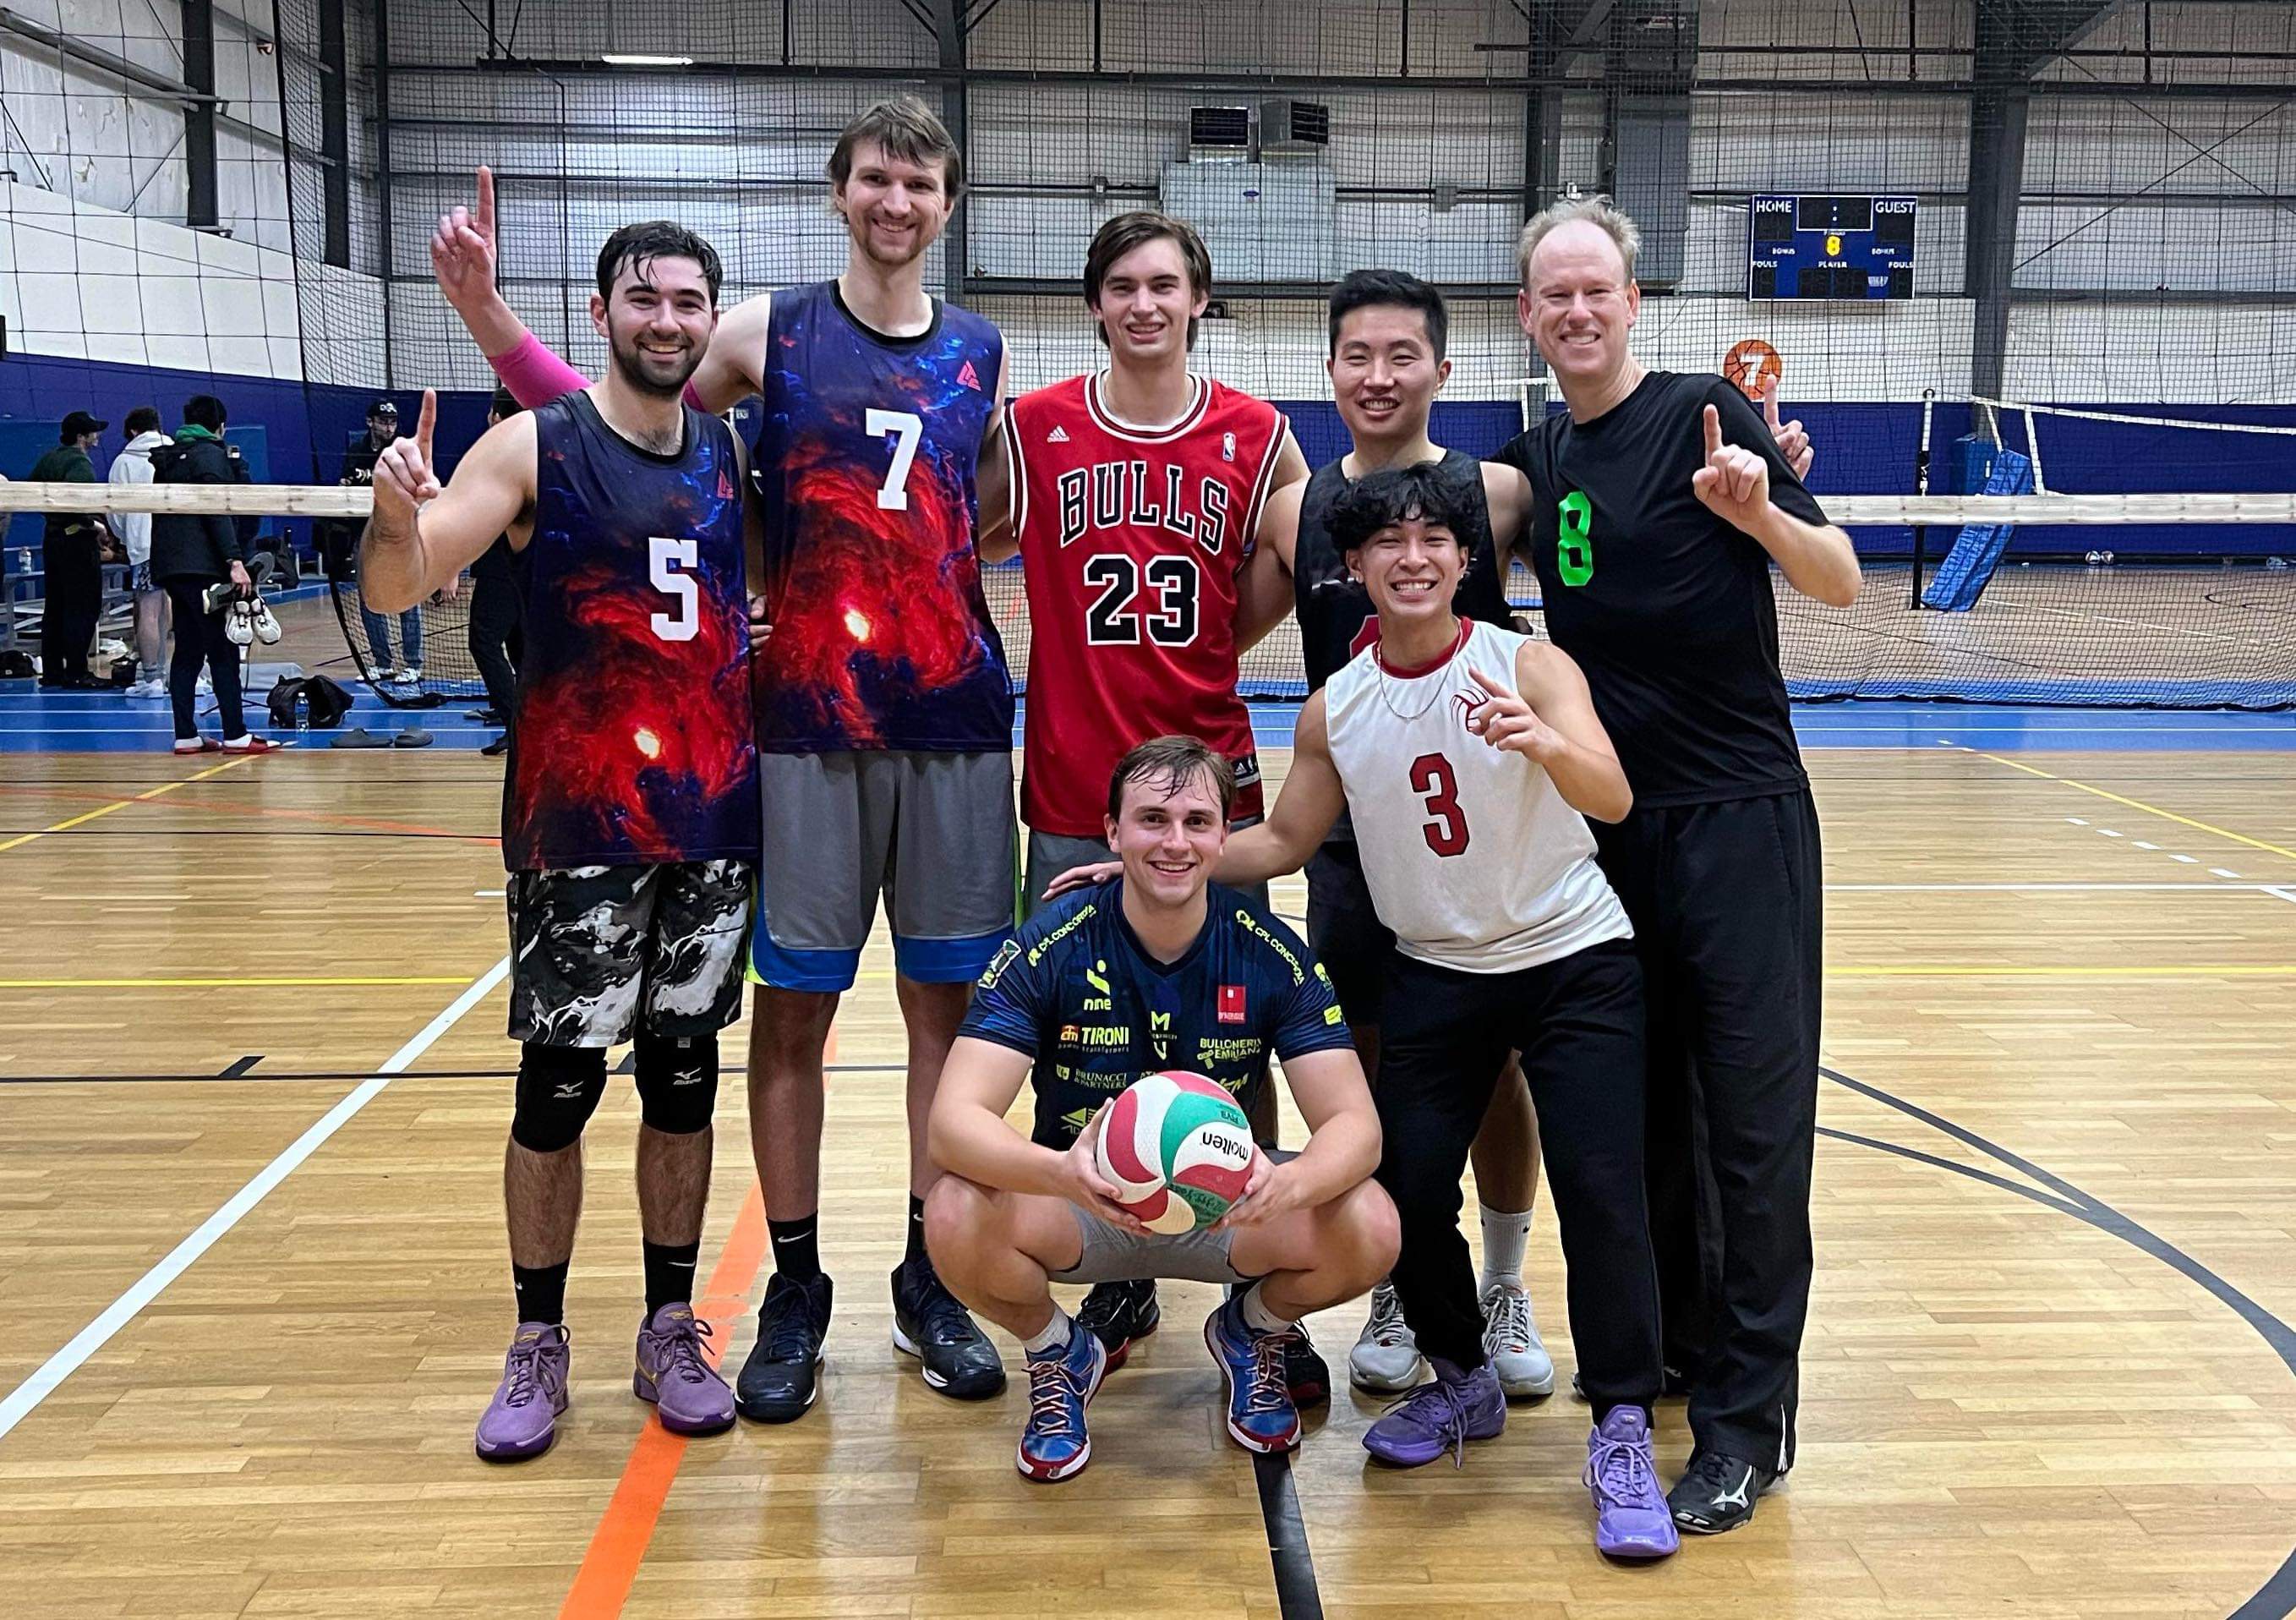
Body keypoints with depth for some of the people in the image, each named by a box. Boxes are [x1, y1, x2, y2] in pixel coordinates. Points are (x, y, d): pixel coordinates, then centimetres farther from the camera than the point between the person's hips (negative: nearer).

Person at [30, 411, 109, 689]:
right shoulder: (80, 463, -16)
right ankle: (76, 673, -6)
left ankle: (51, 671, 17)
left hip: (53, 538, 9)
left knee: (55, 607, 13)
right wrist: (94, 524, -16)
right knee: (83, 608, -5)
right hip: (78, 541, -9)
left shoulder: (48, 459, 12)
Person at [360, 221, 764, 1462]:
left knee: (683, 1078, 11)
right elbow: (396, 588, -14)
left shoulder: (731, 458, 7)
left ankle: (670, 1332, 23)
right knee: (556, 1088, 3)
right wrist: (395, 515, -35)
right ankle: (536, 1345, 19)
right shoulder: (535, 448, -5)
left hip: (716, 820, 4)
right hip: (578, 829, -4)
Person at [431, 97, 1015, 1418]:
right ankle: (795, 1290, 17)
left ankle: (932, 1282, 21)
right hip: (807, 721, -2)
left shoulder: (982, 357, 10)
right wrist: (486, 313, -5)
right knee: (793, 1007, 4)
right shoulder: (769, 333, 3)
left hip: (955, 725, 2)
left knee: (949, 1001, 7)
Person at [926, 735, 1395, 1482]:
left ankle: (1253, 1329, 9)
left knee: (1368, 1230, -28)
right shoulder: (1051, 949, -18)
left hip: (1226, 1208, 1)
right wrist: (1063, 1172, -49)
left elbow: (1354, 1124, -19)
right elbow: (955, 1120, -27)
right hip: (1081, 1204, -1)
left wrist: (1285, 1184, -44)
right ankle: (1057, 1354, 3)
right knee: (956, 1217, -32)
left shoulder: (1272, 956, -14)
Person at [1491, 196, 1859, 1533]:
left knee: (1753, 1108, -3)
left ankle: (1750, 1418, 4)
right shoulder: (1537, 456, 9)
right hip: (1609, 815, 6)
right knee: (1643, 1099, 13)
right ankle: (1677, 1337, 30)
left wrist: (1759, 515, -29)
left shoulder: (1706, 414, -7)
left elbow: (1842, 583, -11)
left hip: (1737, 811, -6)